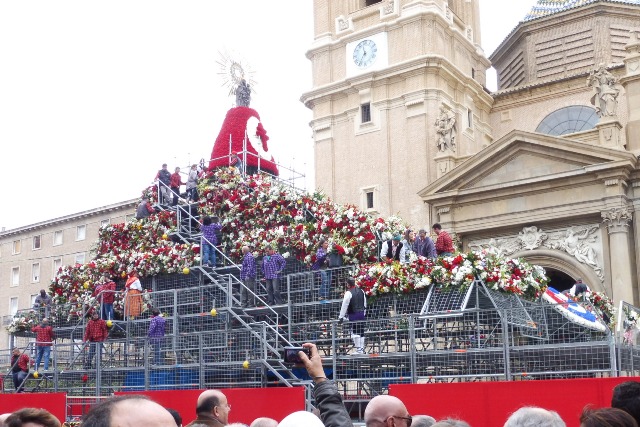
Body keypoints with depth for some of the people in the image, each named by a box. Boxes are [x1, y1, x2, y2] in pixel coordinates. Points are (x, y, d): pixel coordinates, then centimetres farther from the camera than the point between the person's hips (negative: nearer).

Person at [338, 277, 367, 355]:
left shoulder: (348, 293, -14)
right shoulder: (361, 291, 8)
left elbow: (344, 306, -13)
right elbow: (365, 303, 17)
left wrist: (341, 317, -9)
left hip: (353, 315, -7)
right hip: (362, 313, 7)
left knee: (355, 332, -3)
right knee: (361, 332, 12)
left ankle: (358, 350, -4)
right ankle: (362, 348, 17)